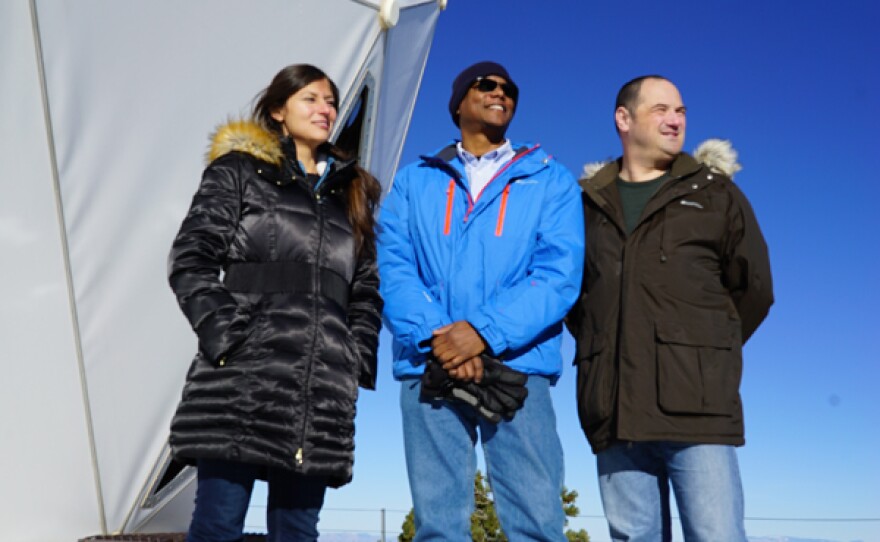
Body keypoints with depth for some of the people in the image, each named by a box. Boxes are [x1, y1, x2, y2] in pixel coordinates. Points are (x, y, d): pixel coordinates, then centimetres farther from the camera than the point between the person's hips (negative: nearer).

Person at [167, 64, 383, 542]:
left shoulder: (353, 192, 23)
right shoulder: (238, 170, 11)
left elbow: (367, 289, 19)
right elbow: (191, 260, 1)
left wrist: (360, 359, 5)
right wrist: (224, 335, -12)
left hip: (324, 387, 4)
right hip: (243, 376, -3)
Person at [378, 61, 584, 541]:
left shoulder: (551, 181, 13)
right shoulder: (413, 182, 17)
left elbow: (559, 273, -1)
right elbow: (392, 268, 4)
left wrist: (485, 331, -15)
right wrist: (434, 336, -14)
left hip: (517, 366, -1)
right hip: (429, 367, 1)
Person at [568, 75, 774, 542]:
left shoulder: (713, 193, 11)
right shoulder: (588, 203, 15)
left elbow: (753, 289, 11)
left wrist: (706, 354, 10)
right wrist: (598, 348, 10)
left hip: (697, 405, -2)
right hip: (615, 410, 2)